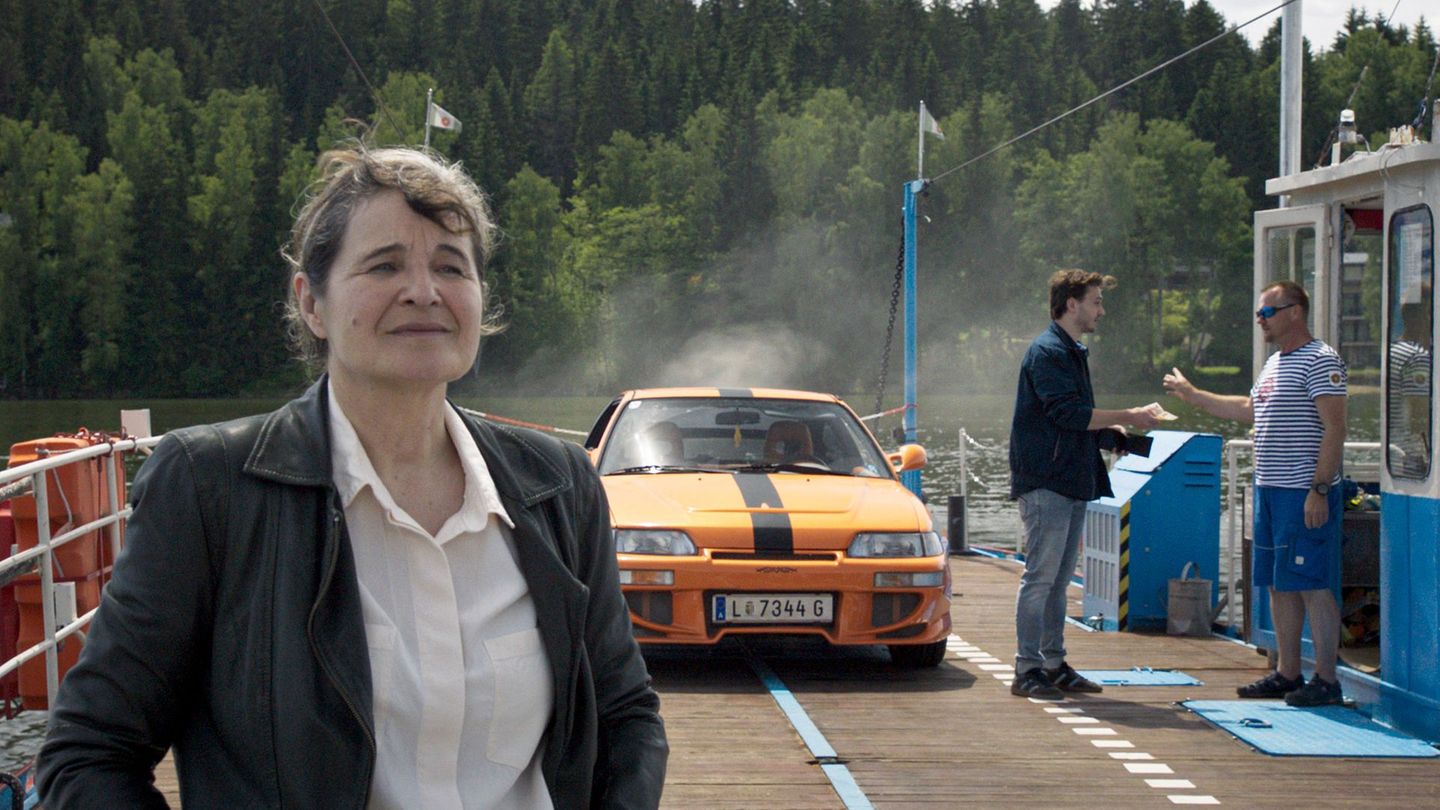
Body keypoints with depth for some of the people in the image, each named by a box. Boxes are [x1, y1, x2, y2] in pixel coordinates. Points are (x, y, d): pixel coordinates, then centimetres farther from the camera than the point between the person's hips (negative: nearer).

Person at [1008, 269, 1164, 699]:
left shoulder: (1073, 352, 20)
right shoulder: (1047, 352, -12)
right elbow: (1067, 412, -20)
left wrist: (1110, 429, 8)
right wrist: (1128, 417, -16)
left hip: (1071, 482, 10)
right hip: (1046, 482, -10)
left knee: (1058, 579, 12)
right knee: (1040, 576, -8)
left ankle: (1054, 665, 16)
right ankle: (1027, 669, -5)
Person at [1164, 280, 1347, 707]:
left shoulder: (1320, 360, -12)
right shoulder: (1274, 363, 17)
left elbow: (1334, 428, -17)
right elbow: (1249, 409, 33)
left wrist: (1319, 489, -22)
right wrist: (1191, 394, 35)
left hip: (1305, 494, -9)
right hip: (1269, 491, 9)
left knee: (1311, 585, -7)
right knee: (1279, 586, 11)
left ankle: (1326, 680, -3)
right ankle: (1287, 673, 18)